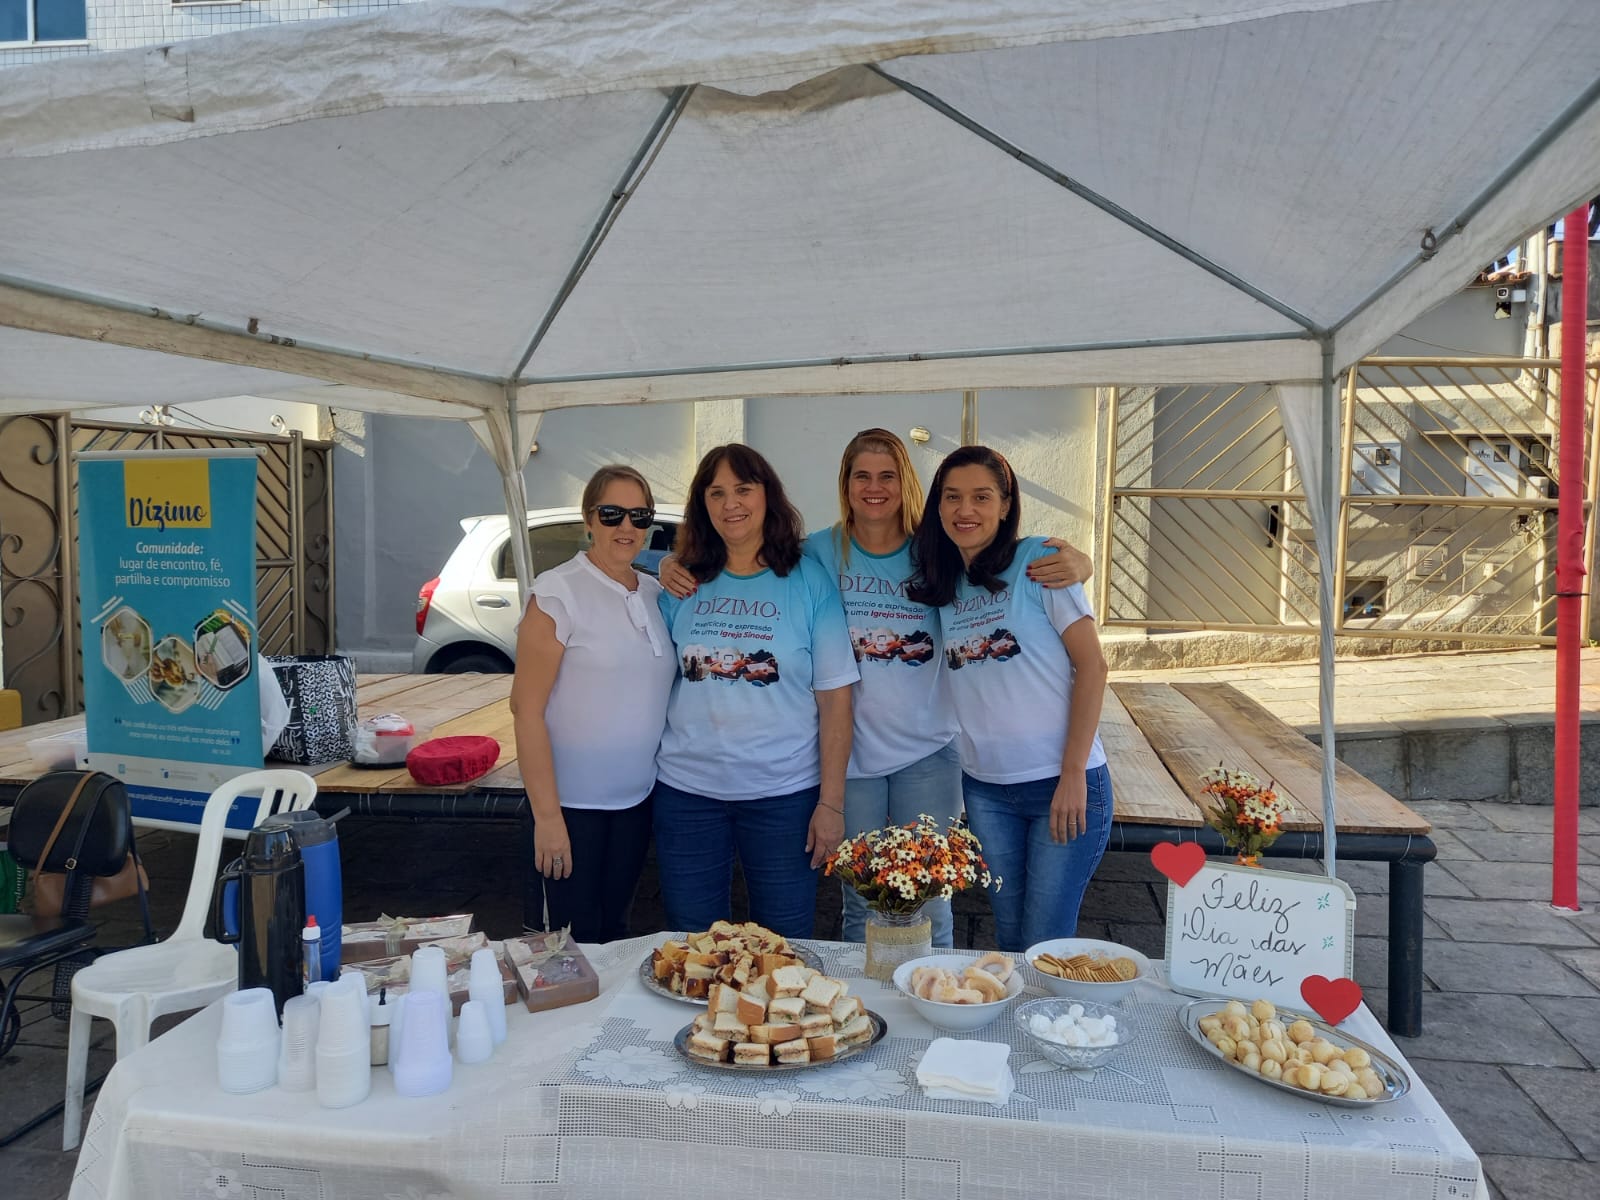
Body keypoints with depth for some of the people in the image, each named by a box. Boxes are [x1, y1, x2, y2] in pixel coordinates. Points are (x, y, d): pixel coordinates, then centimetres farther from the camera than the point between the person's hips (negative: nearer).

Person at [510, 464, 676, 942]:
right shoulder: (558, 591, -12)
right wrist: (546, 814, -17)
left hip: (637, 800, 6)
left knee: (613, 933, 18)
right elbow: (526, 707, -15)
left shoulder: (657, 593, 6)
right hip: (571, 803, -6)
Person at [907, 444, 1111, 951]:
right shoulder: (941, 584, 7)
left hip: (1063, 784, -5)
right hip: (985, 788, 5)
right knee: (1009, 937, 14)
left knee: (1044, 944, 1)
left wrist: (1073, 773, -14)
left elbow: (1092, 665, -11)